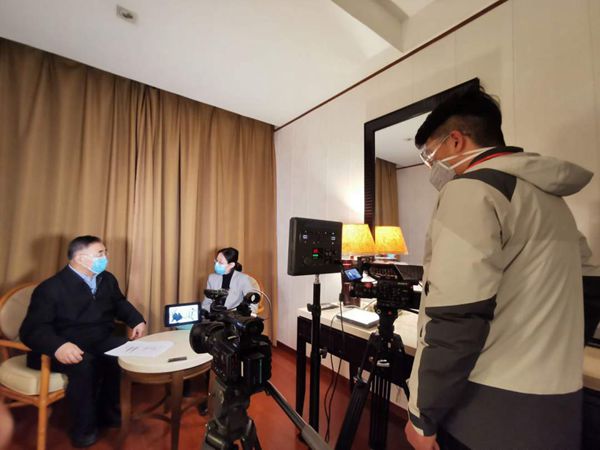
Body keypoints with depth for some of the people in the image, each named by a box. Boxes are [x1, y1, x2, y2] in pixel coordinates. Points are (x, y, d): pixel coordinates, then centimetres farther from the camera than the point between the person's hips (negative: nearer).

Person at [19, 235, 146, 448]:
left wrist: (137, 321, 3)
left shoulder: (107, 279, 6)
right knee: (84, 364, -34)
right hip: (67, 347, -5)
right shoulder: (51, 287, -13)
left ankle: (107, 411, 5)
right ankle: (84, 428, -9)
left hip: (100, 341, 6)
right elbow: (32, 329, -19)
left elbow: (120, 303, 21)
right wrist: (58, 346, -40)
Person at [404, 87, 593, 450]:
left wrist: (422, 415, -13)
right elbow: (549, 298, 16)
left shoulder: (472, 189, -17)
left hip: (489, 412, -8)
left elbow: (456, 318, -24)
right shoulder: (552, 197, 12)